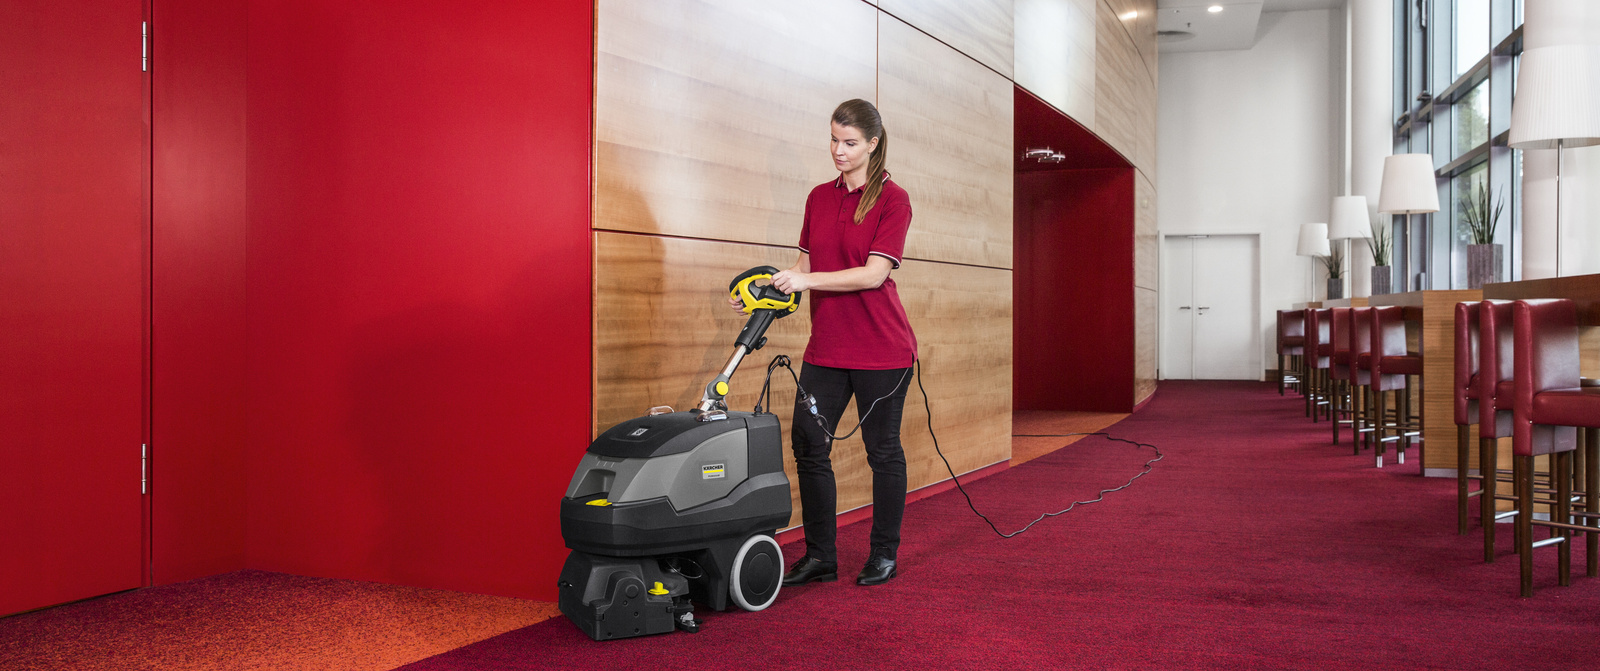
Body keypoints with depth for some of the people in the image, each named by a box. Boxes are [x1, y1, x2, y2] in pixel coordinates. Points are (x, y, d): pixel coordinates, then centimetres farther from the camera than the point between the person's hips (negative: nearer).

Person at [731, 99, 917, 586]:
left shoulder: (893, 199, -7)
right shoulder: (819, 198, 11)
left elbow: (874, 273, -16)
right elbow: (806, 263, 15)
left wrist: (807, 280, -20)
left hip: (881, 349, -6)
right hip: (826, 348, 6)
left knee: (883, 450, 5)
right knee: (808, 444, 3)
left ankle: (884, 555, 19)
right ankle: (820, 556, 14)